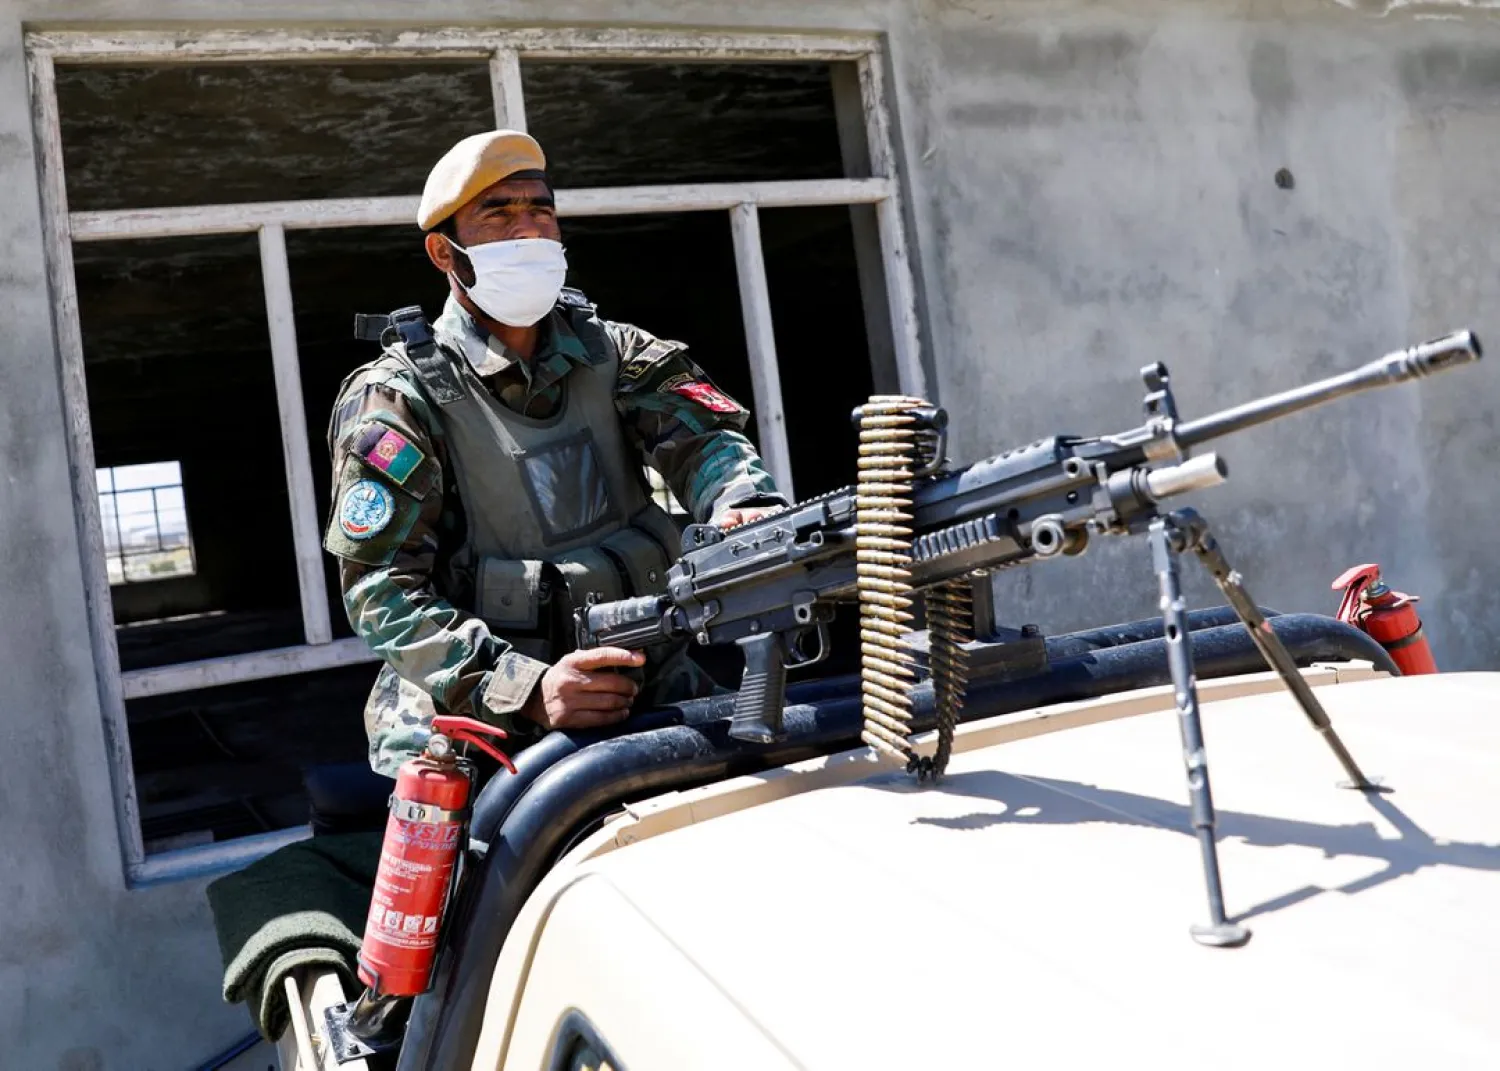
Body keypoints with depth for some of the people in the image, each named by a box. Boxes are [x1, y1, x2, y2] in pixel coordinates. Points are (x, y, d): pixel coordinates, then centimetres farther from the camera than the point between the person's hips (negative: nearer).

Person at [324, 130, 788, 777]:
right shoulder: (398, 399, -4)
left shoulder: (612, 353, 10)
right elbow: (383, 590, -12)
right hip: (478, 723, -3)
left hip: (650, 694, 4)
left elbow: (703, 436, -5)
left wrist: (746, 505, -31)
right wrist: (526, 690, -26)